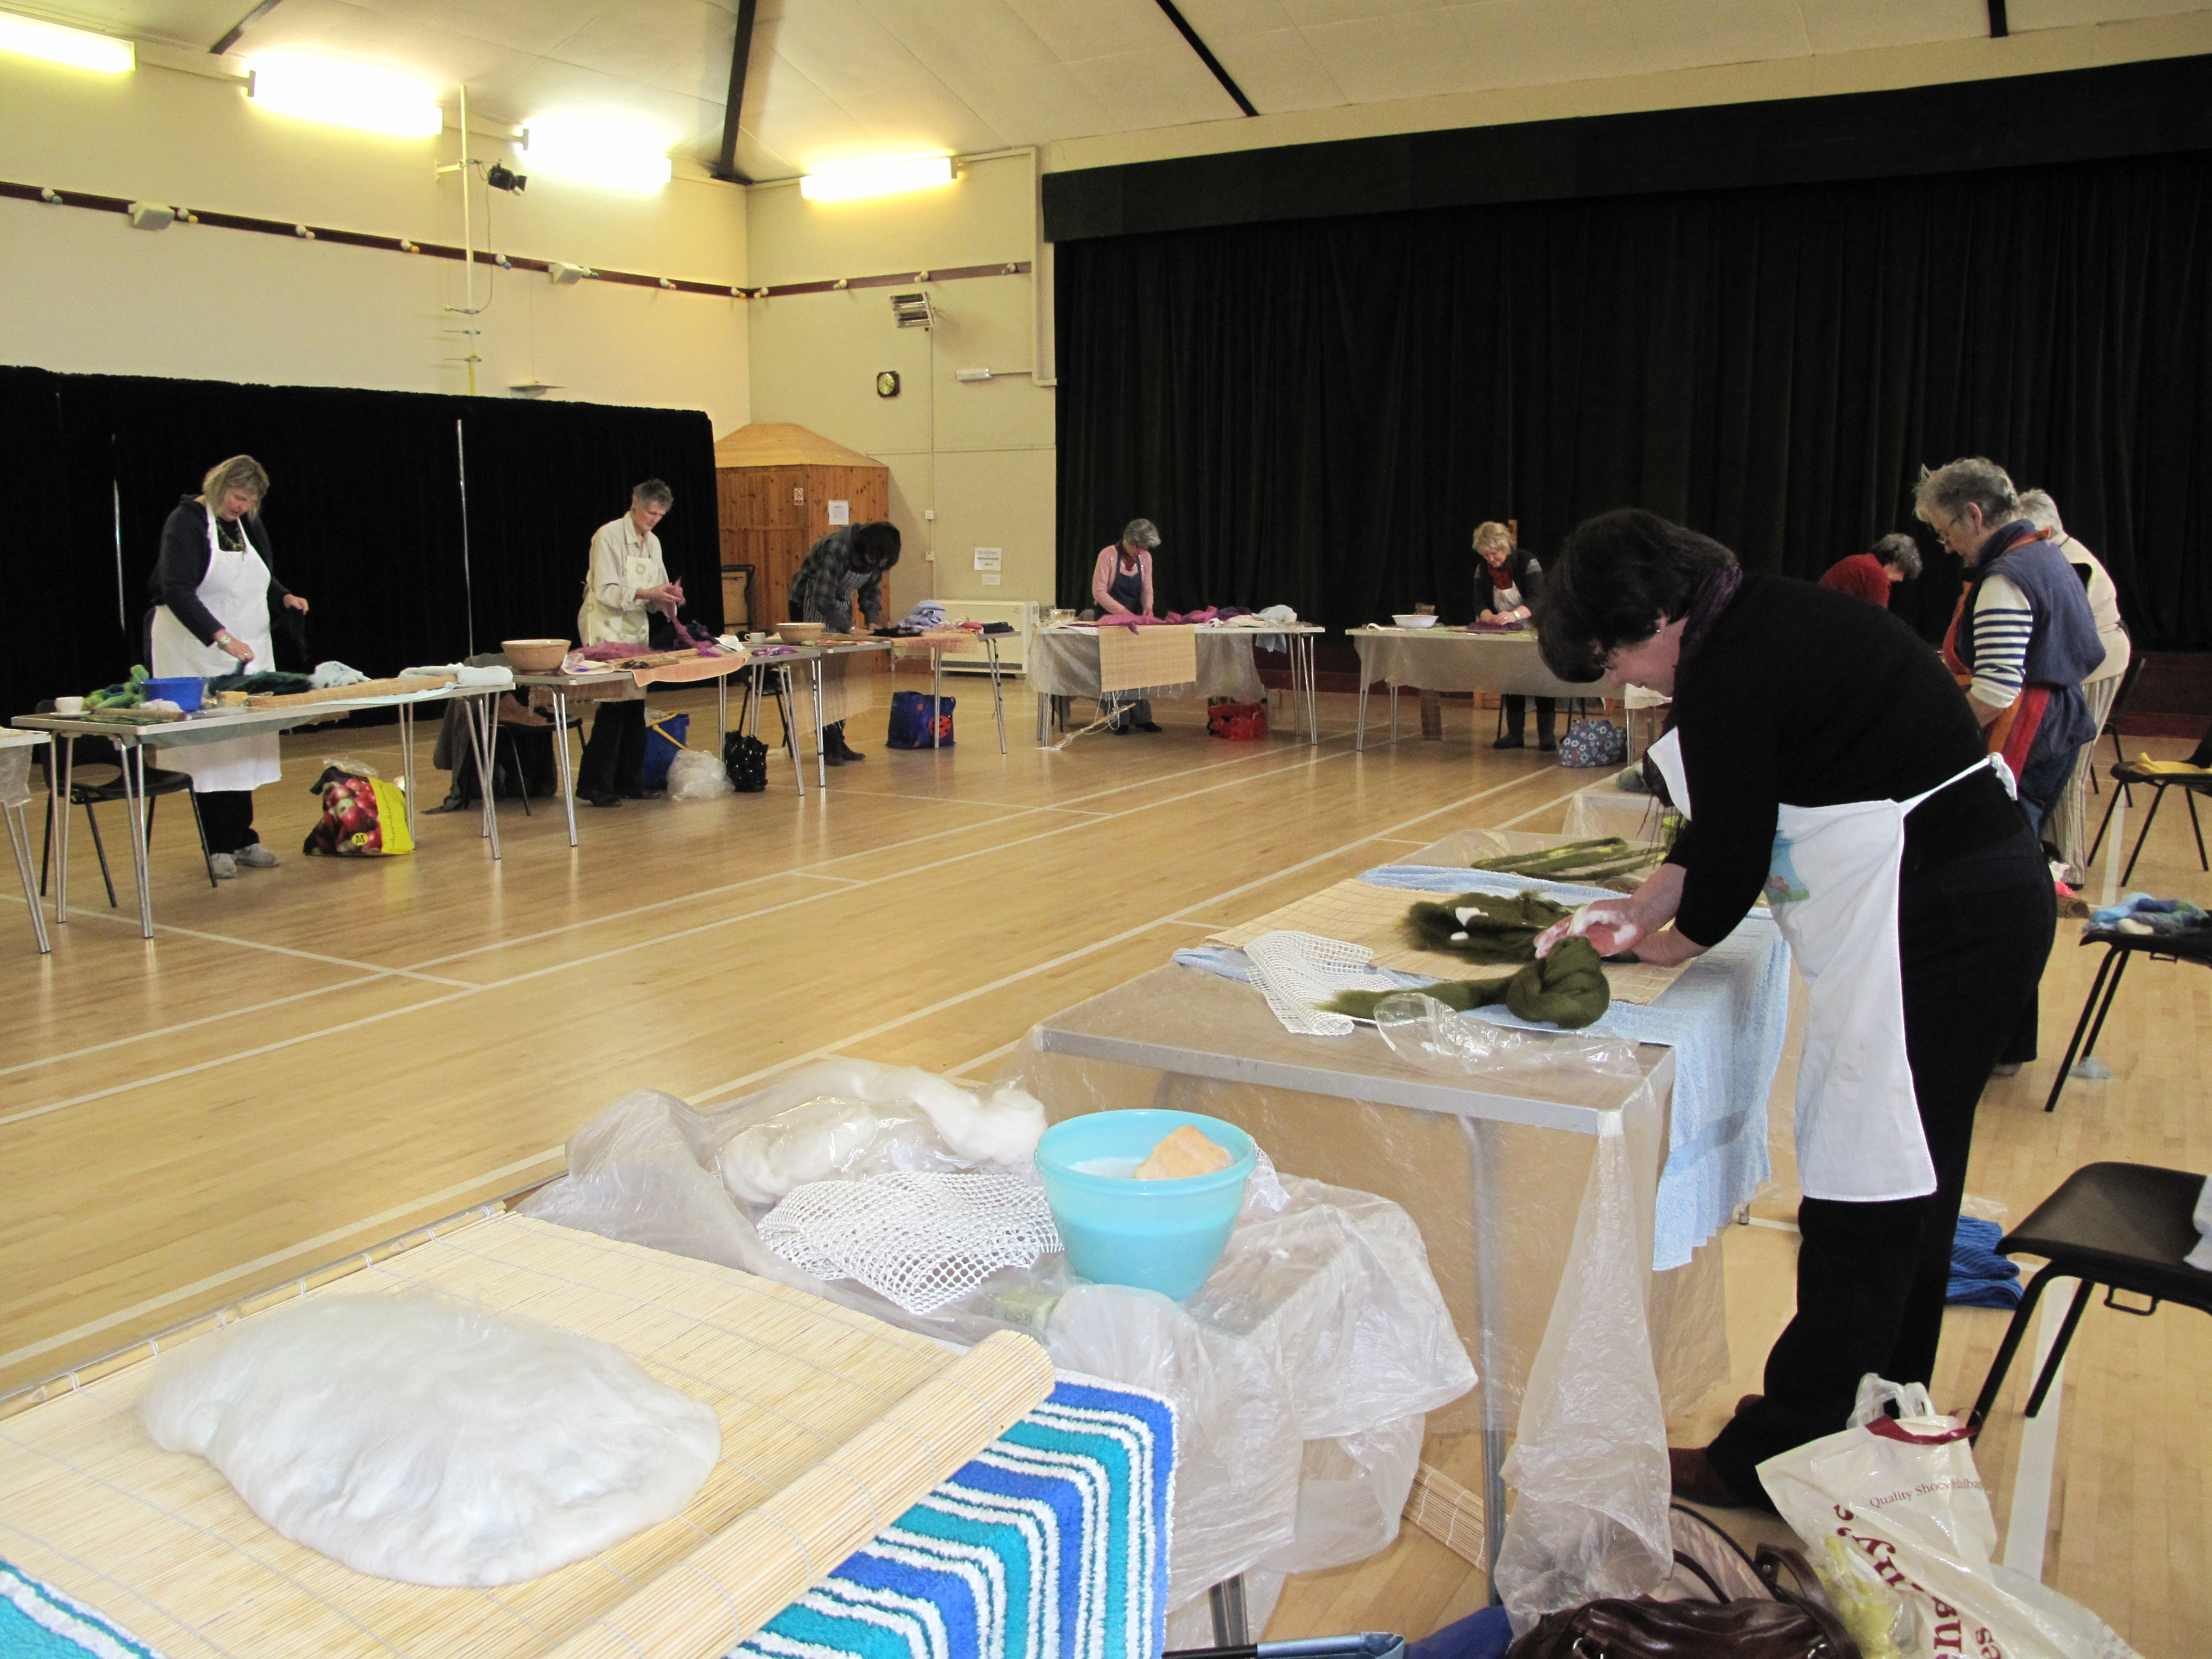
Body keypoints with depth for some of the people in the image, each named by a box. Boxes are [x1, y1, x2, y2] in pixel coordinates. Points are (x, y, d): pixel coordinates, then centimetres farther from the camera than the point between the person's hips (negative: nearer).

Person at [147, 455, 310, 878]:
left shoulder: (249, 524, 10)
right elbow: (178, 591, -21)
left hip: (248, 651, 6)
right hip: (195, 650, -6)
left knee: (246, 744, 5)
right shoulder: (187, 522, -11)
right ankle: (218, 847, 1)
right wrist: (221, 637, -32)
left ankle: (242, 839, 12)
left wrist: (285, 597, 0)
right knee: (207, 748, -5)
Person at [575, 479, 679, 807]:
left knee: (636, 704, 4)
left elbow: (656, 591, 17)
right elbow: (605, 592, -15)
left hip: (637, 628, 7)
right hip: (606, 627, -7)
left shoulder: (652, 542, 13)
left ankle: (629, 782, 11)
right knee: (613, 705, -13)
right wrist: (645, 594, -24)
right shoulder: (609, 536, -10)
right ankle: (595, 786, -8)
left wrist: (667, 596, -5)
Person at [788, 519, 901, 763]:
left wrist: (873, 621, -12)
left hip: (840, 604, 7)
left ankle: (838, 741, 8)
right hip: (809, 605, -7)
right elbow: (823, 600, -33)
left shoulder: (877, 556, -9)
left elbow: (871, 592, 4)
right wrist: (849, 629, -33)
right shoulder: (837, 548, -32)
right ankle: (828, 746, -9)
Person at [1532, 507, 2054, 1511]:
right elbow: (1725, 822, 18)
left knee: (1864, 1200, -1)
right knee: (1908, 1182, 20)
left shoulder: (1727, 673, -19)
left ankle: (1782, 1462, 11)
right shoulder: (1764, 617, 12)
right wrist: (1639, 908, 17)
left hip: (1933, 924, -11)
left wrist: (1671, 944, 5)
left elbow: (1733, 855, -13)